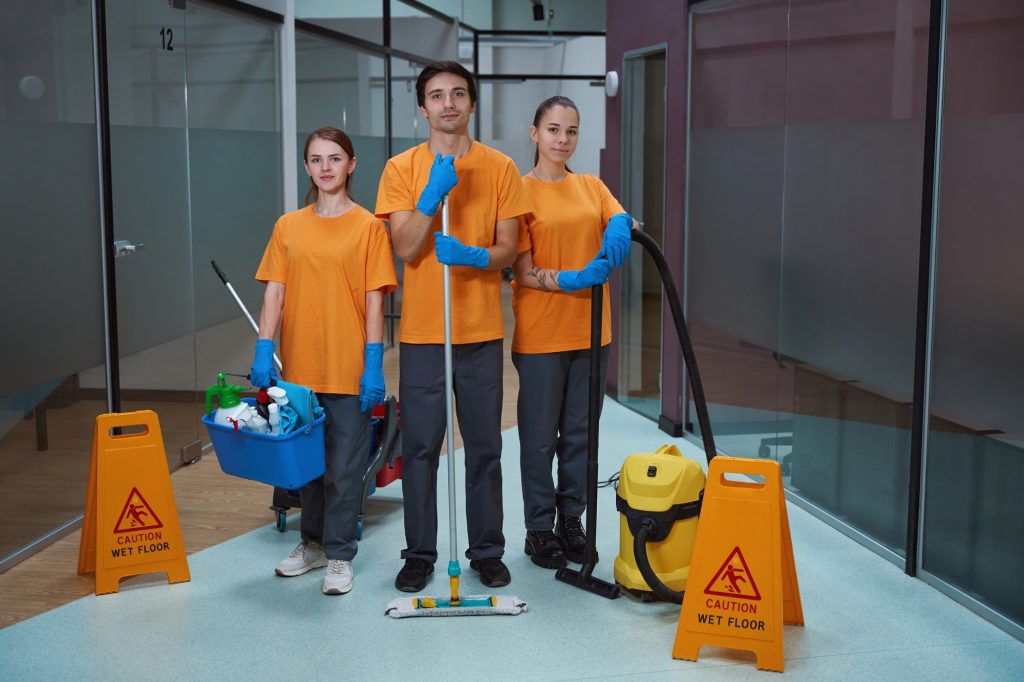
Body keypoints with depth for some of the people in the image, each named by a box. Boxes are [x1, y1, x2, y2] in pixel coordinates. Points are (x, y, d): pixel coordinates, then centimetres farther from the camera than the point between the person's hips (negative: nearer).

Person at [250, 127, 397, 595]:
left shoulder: (368, 226, -3)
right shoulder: (288, 226, 7)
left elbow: (374, 302, -6)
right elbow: (274, 294, 5)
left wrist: (374, 363, -10)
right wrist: (263, 352, -5)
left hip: (349, 369, -4)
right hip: (299, 366, 4)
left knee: (344, 465, 3)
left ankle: (339, 555, 15)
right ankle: (314, 542, 31)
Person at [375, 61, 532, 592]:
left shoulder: (500, 168, 3)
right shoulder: (402, 168, 2)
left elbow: (507, 251, 1)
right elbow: (406, 249, -7)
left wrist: (473, 255, -20)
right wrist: (432, 194, -19)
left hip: (481, 331, 1)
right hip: (421, 331, 0)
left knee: (485, 448, 8)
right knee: (419, 448, 5)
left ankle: (487, 552, 21)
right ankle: (419, 554, 18)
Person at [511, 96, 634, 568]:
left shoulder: (592, 187, 11)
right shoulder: (521, 190, -5)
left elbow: (622, 224, -6)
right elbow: (523, 272, -11)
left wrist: (619, 229, -29)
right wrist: (576, 279, -25)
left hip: (590, 331, 5)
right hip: (540, 334, -5)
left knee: (580, 434, 13)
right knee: (540, 437, 5)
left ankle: (571, 521, 26)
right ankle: (540, 528, 18)